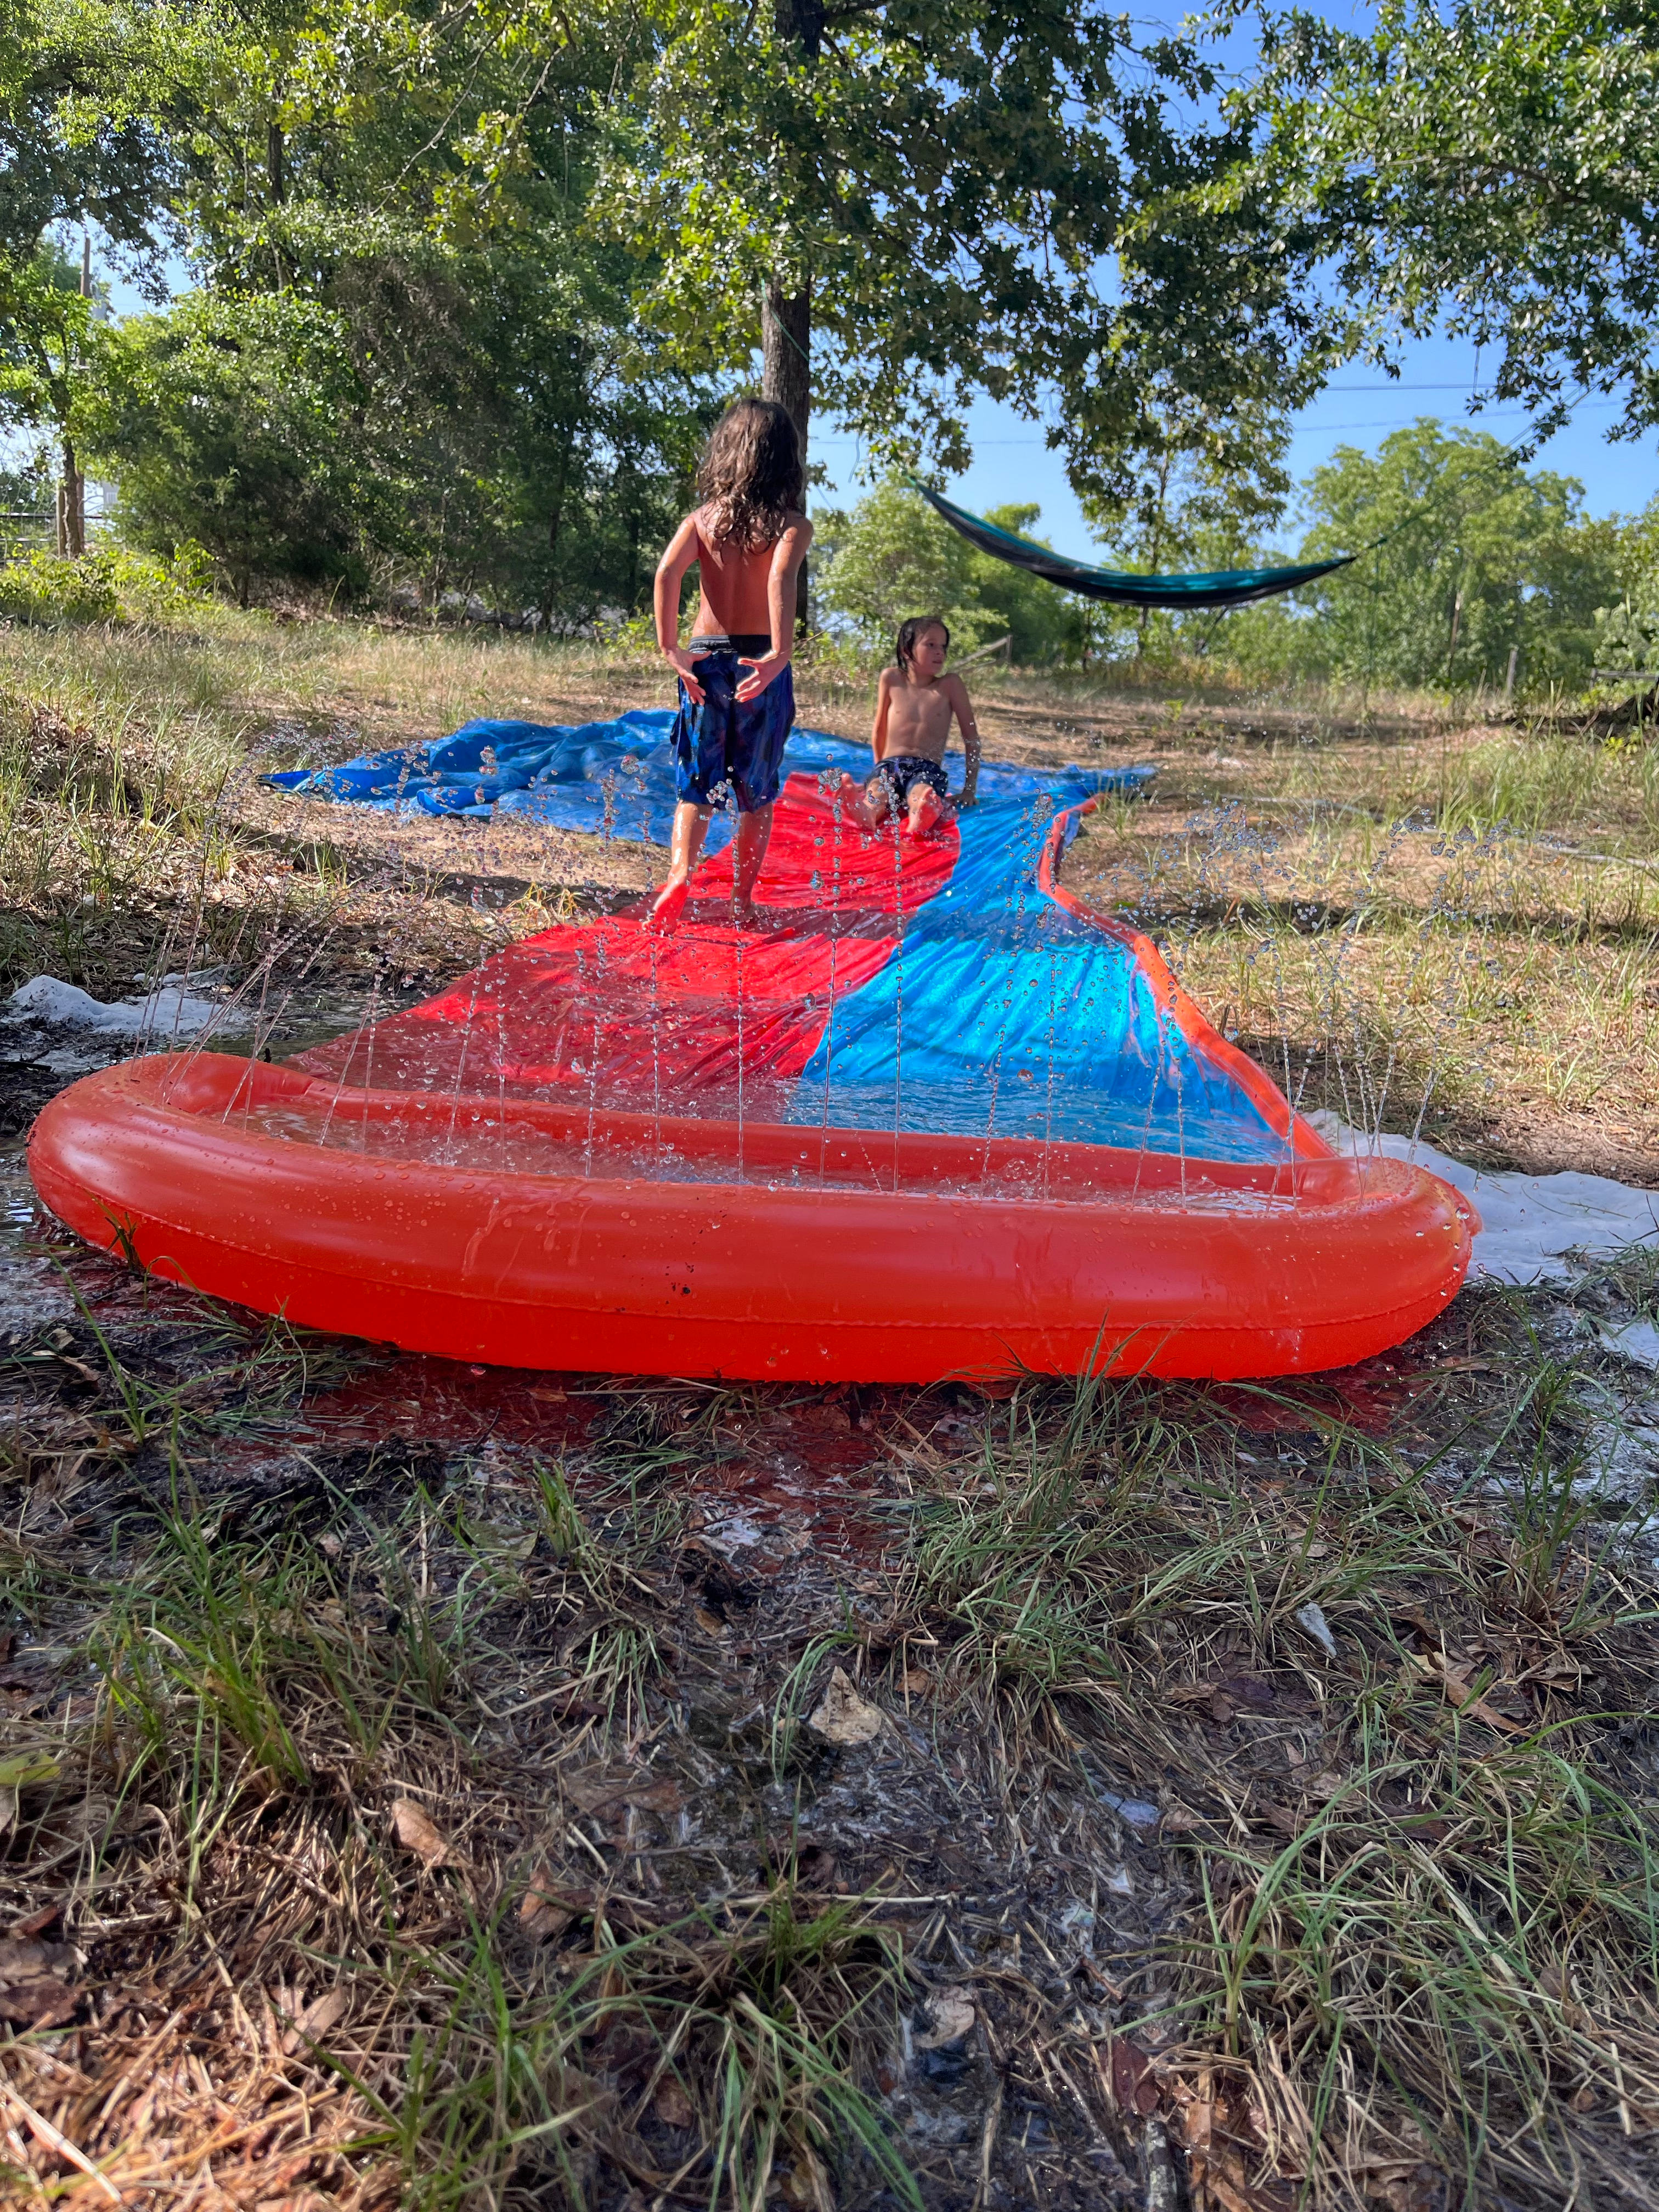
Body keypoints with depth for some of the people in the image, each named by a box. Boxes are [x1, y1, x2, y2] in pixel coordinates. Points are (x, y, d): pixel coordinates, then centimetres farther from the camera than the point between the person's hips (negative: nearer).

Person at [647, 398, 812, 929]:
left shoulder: (702, 518, 5)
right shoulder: (792, 524, -2)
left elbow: (667, 572, -11)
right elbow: (781, 578, -22)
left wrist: (671, 650, -10)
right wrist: (781, 655, -27)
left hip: (705, 658, 2)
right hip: (760, 665, -2)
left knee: (697, 784, 12)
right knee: (758, 792, 12)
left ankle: (680, 872, -12)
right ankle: (742, 898, 16)